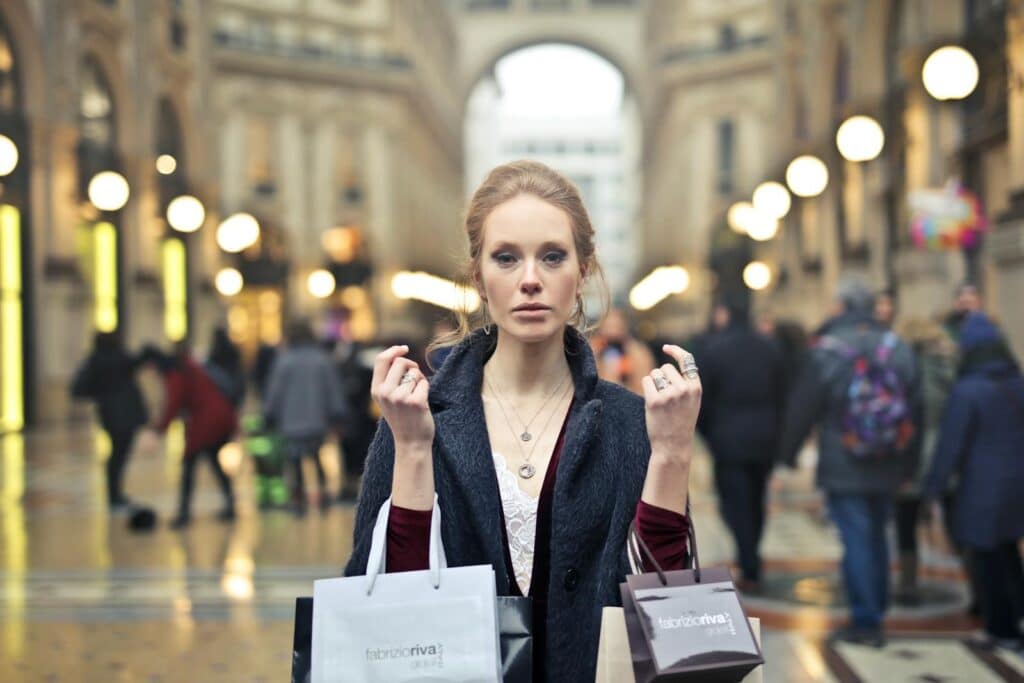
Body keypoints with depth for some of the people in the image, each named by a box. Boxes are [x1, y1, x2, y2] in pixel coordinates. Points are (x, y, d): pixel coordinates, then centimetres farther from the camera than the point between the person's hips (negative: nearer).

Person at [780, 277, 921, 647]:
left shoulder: (827, 351, -10)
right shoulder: (899, 349, 4)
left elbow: (801, 408, -6)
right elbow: (915, 410, 8)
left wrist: (788, 453, 7)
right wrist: (908, 465, 16)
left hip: (843, 469, -5)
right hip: (887, 468, 5)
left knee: (856, 540, -2)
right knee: (876, 537, 16)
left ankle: (866, 621, 0)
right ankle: (876, 613, 24)